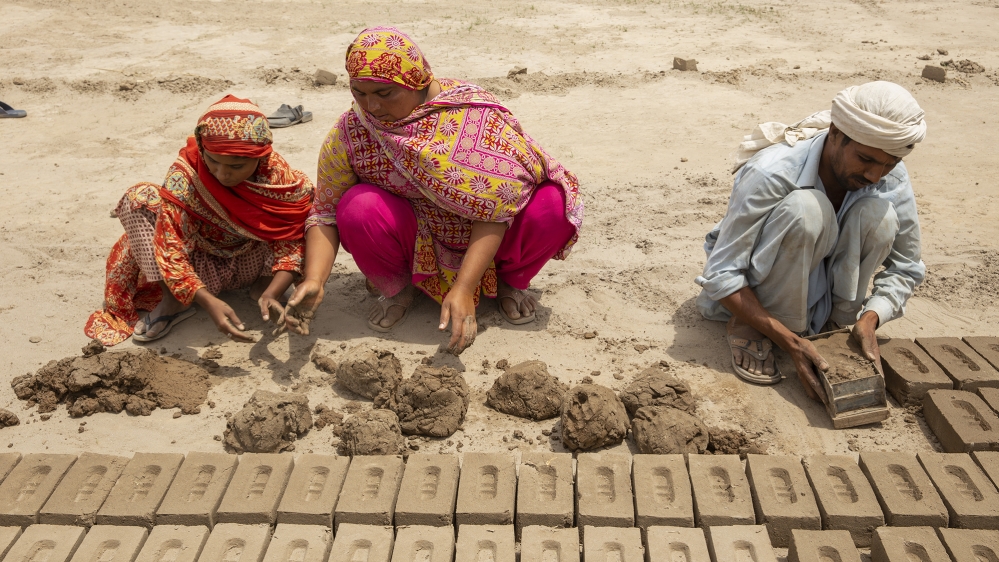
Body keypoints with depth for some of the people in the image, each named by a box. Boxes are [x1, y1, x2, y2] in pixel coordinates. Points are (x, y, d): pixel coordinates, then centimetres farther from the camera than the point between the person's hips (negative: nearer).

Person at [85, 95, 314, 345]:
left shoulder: (279, 174, -24)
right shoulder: (184, 176, -28)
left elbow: (291, 239, -21)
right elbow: (170, 251, -33)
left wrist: (271, 294, -38)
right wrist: (209, 302, -48)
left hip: (251, 264, 1)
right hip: (201, 270, -1)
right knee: (139, 198, -23)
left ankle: (262, 287, -4)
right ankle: (173, 300, -18)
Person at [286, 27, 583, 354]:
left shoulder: (473, 115, -23)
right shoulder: (349, 134, -14)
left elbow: (496, 207, -27)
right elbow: (325, 213, -9)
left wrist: (463, 289, -36)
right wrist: (314, 280, -27)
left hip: (484, 241, -1)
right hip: (419, 247, 1)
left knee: (553, 205, -28)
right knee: (358, 208, -29)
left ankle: (509, 280, 3)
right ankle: (398, 287, 1)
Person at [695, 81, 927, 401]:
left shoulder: (892, 180, -17)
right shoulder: (771, 173, -32)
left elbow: (906, 267, -6)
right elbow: (721, 274, -31)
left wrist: (869, 320, -27)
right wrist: (791, 343, -38)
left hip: (817, 286, 4)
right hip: (750, 293, -4)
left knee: (879, 214, -24)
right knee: (804, 207, -34)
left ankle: (833, 322, -7)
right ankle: (751, 329, -17)